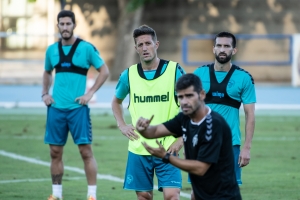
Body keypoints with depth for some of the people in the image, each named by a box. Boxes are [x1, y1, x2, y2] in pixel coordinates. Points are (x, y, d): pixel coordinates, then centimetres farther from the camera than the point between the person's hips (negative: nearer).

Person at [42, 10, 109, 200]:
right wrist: (45, 93, 11)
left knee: (86, 150, -6)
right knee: (55, 152, 6)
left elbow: (104, 71, -1)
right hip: (56, 108, 4)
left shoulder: (86, 48, -4)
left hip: (77, 107, -4)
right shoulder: (52, 50, 9)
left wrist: (90, 93, -9)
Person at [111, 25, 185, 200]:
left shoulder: (174, 71, -6)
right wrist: (122, 126, 8)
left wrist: (182, 138, -7)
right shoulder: (129, 75, 3)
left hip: (167, 148, -3)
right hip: (138, 148, 3)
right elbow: (116, 101, 23)